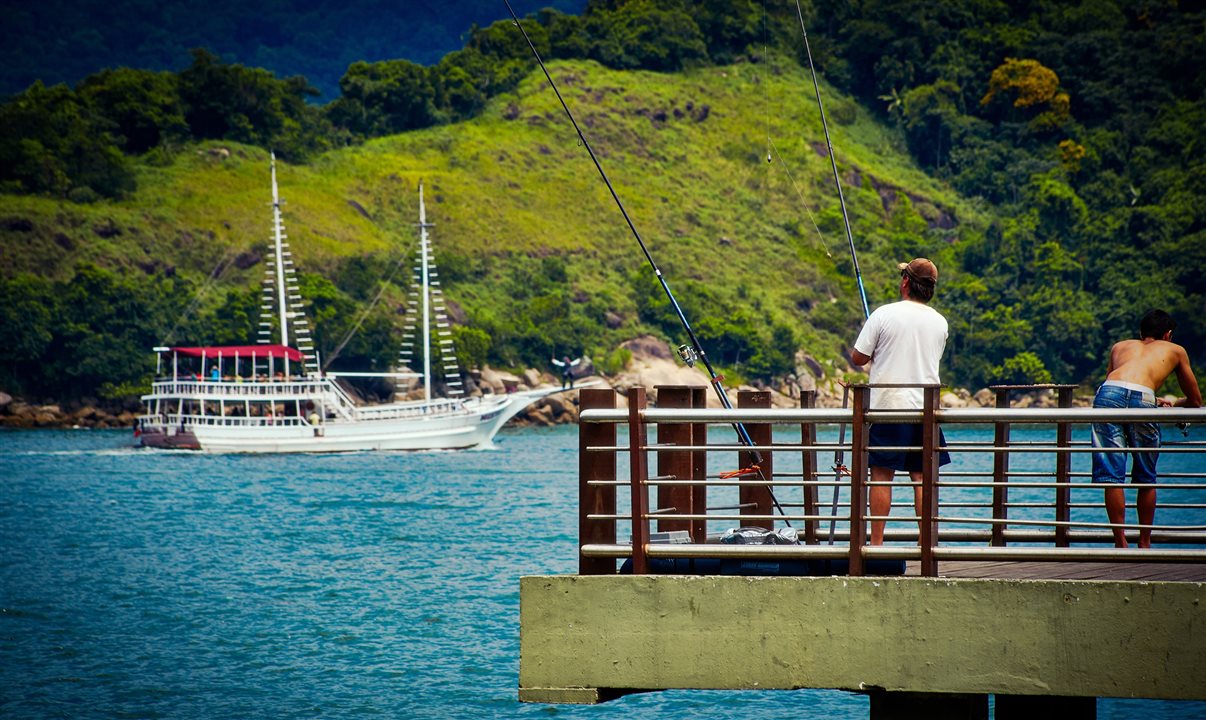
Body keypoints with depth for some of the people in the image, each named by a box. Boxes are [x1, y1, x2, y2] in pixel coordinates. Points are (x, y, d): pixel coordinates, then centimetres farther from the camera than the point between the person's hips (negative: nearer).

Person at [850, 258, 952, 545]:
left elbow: (858, 358, -2)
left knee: (881, 475, 0)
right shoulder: (939, 322, 7)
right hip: (926, 408, 4)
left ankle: (876, 541, 0)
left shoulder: (884, 315, -8)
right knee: (922, 477, 5)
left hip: (887, 405, -4)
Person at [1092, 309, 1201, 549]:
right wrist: (1175, 404, 61)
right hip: (1141, 399, -1)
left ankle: (1120, 543, 2)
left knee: (1112, 476, 4)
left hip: (1108, 393, 1)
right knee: (1146, 479, 15)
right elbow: (1195, 400, 39)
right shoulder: (1175, 351, 33)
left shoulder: (1120, 346, 37)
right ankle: (1144, 543, 21)